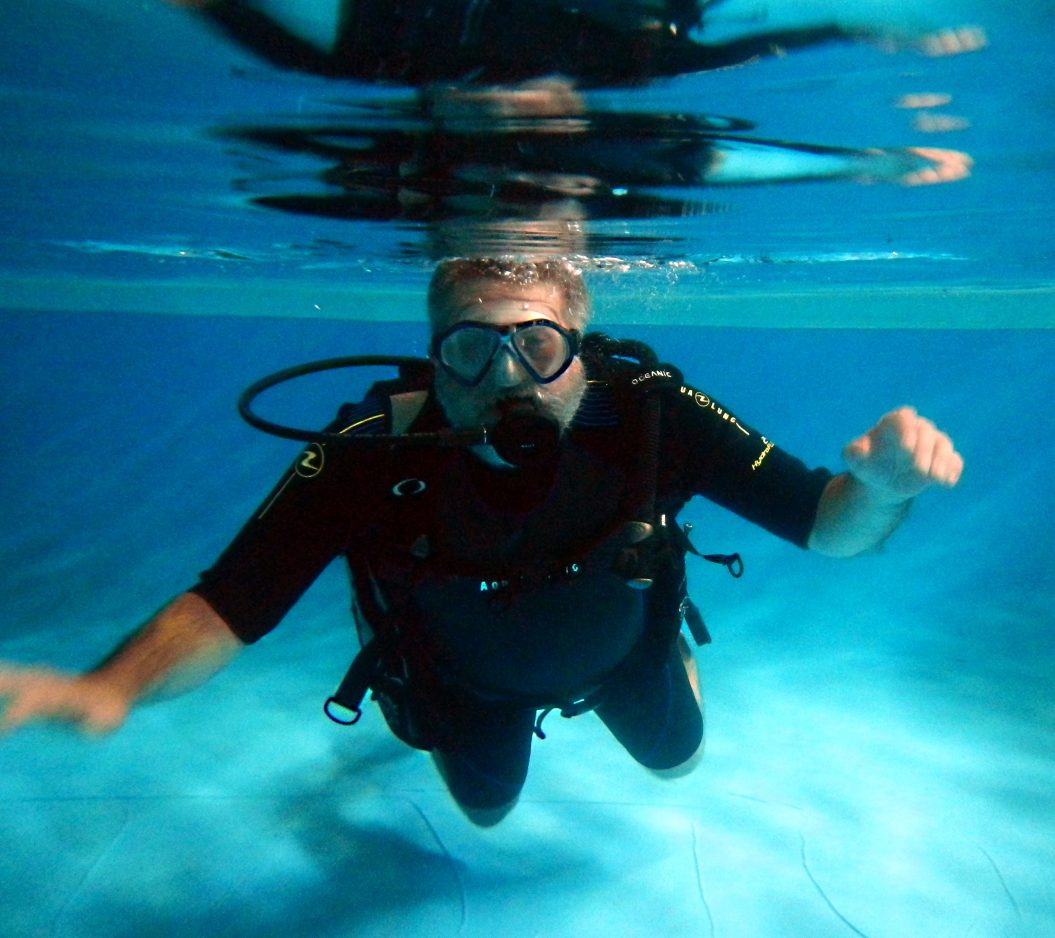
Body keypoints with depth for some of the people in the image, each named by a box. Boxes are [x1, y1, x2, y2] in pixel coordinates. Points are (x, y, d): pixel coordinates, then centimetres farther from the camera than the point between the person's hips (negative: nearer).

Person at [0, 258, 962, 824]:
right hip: (472, 669, 0)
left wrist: (880, 487, -54)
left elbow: (824, 526, -31)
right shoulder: (373, 452, -39)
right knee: (487, 807, 28)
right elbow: (229, 604, -36)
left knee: (676, 759, 29)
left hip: (619, 642, 1)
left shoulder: (649, 414, -37)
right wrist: (113, 687, -55)